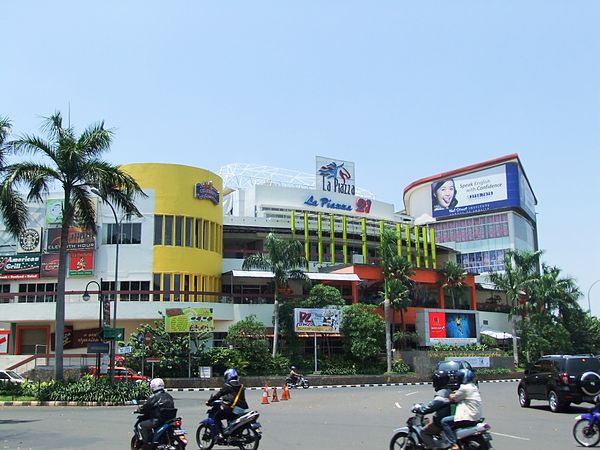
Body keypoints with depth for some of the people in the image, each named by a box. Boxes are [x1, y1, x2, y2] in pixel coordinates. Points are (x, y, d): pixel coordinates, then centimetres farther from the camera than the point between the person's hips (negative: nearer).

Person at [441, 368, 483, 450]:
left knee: (444, 421, -10)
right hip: (476, 416, 10)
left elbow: (453, 399, -4)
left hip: (469, 418, -10)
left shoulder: (465, 388, -13)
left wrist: (450, 395, 14)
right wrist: (456, 393, 16)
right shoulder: (474, 387, 15)